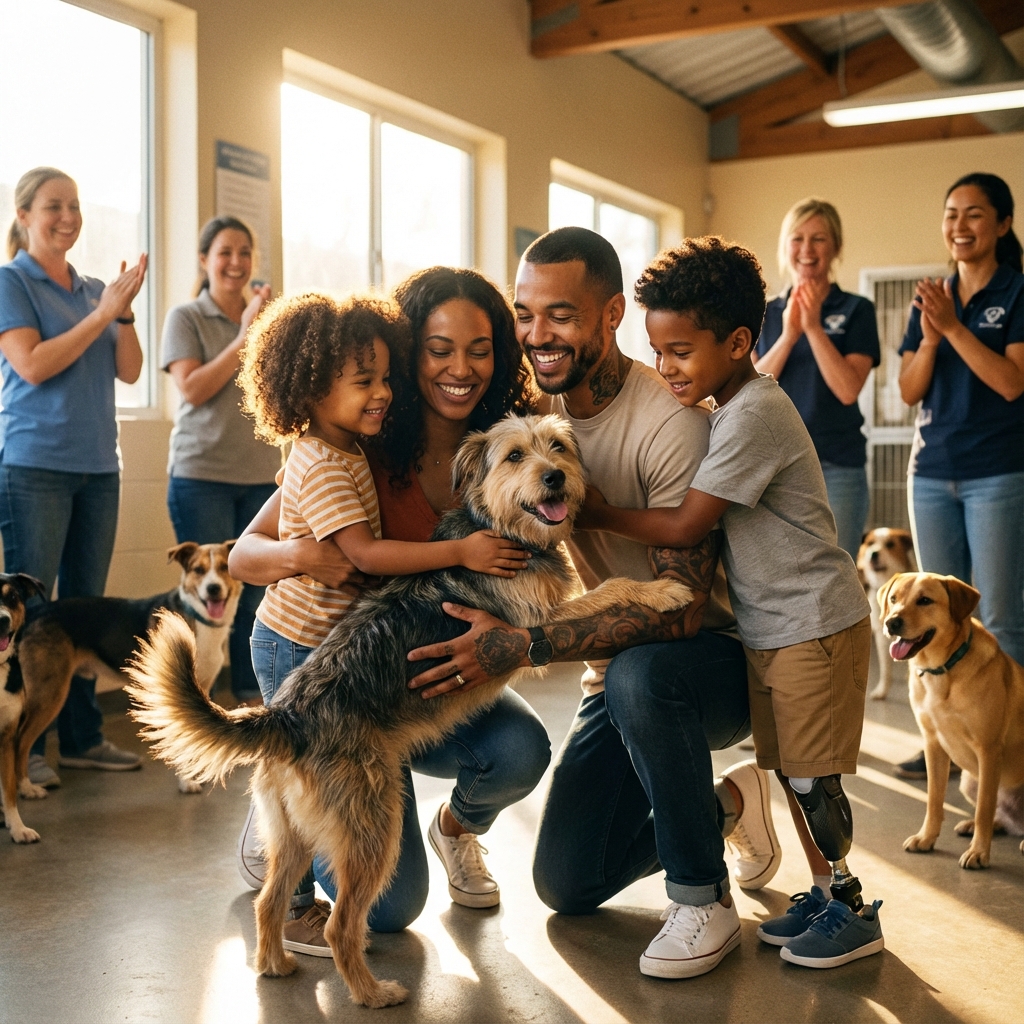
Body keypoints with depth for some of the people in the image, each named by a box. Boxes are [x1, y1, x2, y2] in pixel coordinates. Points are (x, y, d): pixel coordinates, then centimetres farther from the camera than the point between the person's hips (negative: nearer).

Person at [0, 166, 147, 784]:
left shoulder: (93, 290, 14)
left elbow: (129, 371, 9)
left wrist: (124, 311, -6)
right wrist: (101, 313, -12)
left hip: (98, 466, 6)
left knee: (85, 605, 9)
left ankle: (83, 736, 17)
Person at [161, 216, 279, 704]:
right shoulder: (186, 318, 1)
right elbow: (192, 389, -12)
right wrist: (244, 336, -14)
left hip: (261, 475, 4)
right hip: (202, 475, -4)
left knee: (255, 597, 4)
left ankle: (250, 698, 13)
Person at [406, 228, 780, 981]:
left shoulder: (671, 423, -25)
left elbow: (678, 609, -31)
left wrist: (522, 648, -38)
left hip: (716, 658, -6)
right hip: (618, 673, 6)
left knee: (639, 674, -40)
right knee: (567, 886, 2)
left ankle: (704, 900, -17)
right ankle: (723, 805, 26)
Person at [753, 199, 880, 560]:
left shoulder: (856, 310, 2)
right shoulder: (765, 313, 11)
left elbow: (848, 389, -10)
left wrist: (813, 327, -16)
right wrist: (787, 335, -14)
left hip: (836, 467, -3)